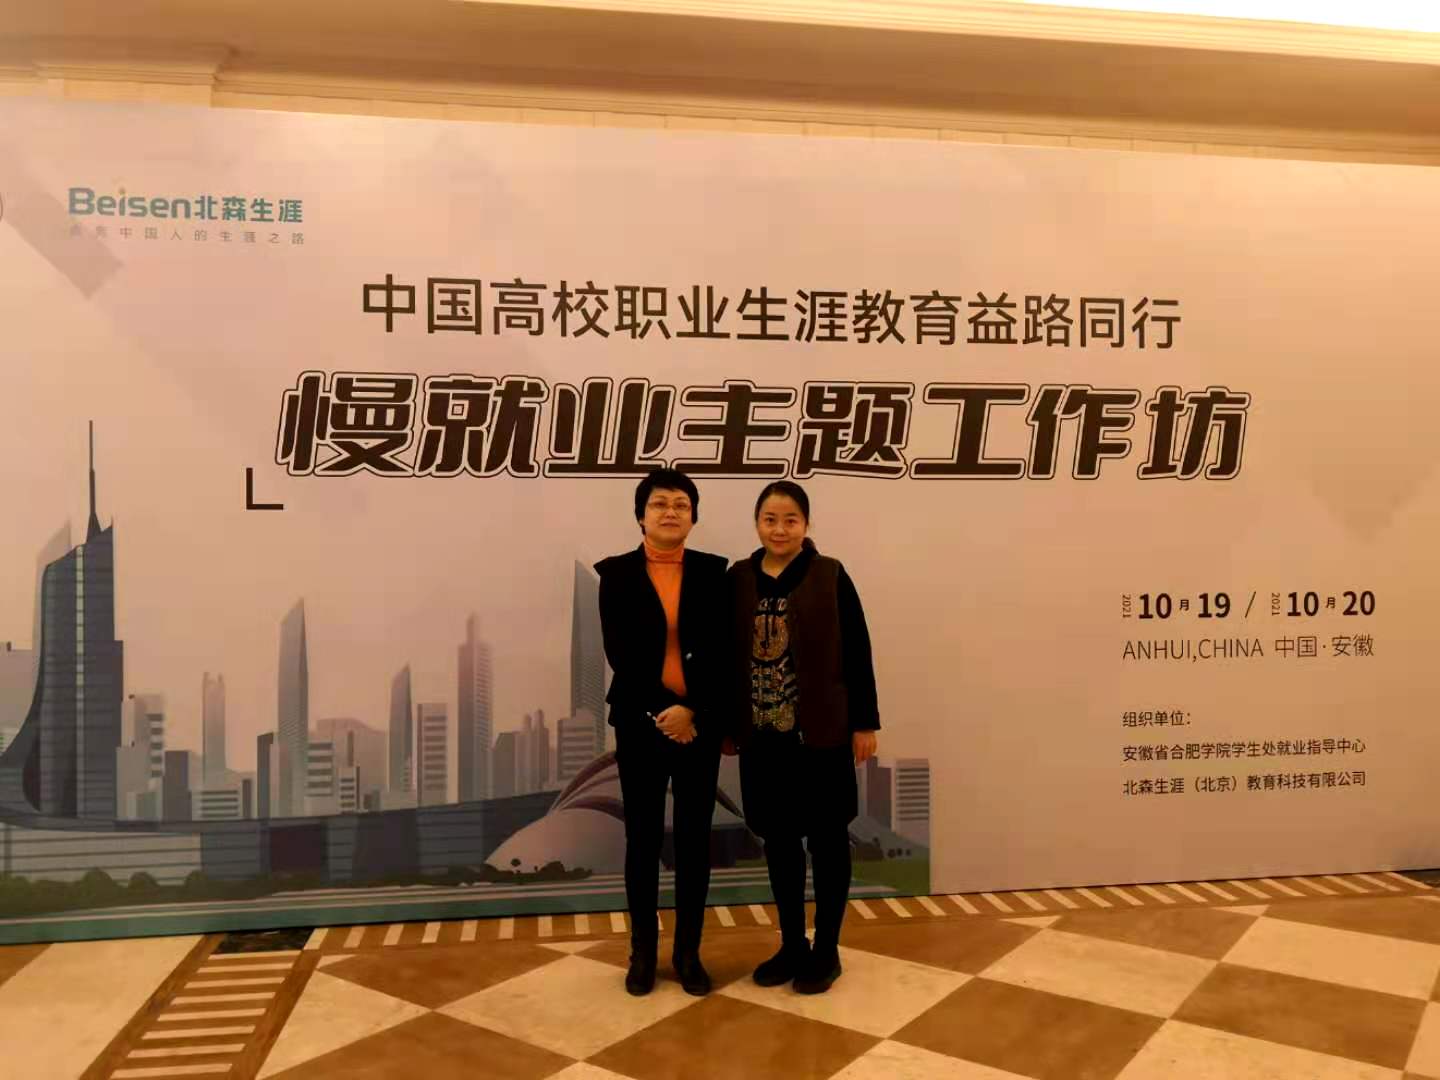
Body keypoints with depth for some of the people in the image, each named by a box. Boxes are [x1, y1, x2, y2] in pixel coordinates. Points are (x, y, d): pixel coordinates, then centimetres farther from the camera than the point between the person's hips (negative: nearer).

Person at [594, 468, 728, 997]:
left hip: (699, 722, 1)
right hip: (640, 721, -1)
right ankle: (642, 952, 22)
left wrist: (690, 709, -14)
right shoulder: (617, 573, 1)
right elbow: (618, 651, -7)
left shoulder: (713, 571, 4)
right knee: (642, 838, 8)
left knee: (694, 839, 8)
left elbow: (719, 650, -3)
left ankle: (688, 951, 21)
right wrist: (662, 710, -14)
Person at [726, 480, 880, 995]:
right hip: (762, 734, 4)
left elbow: (857, 653, -4)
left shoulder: (830, 577, -6)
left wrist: (865, 722, -5)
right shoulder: (738, 579, 4)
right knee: (777, 838, 13)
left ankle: (826, 950, 23)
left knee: (826, 839, 8)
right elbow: (730, 655, 7)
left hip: (820, 732, -3)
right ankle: (791, 944, 29)